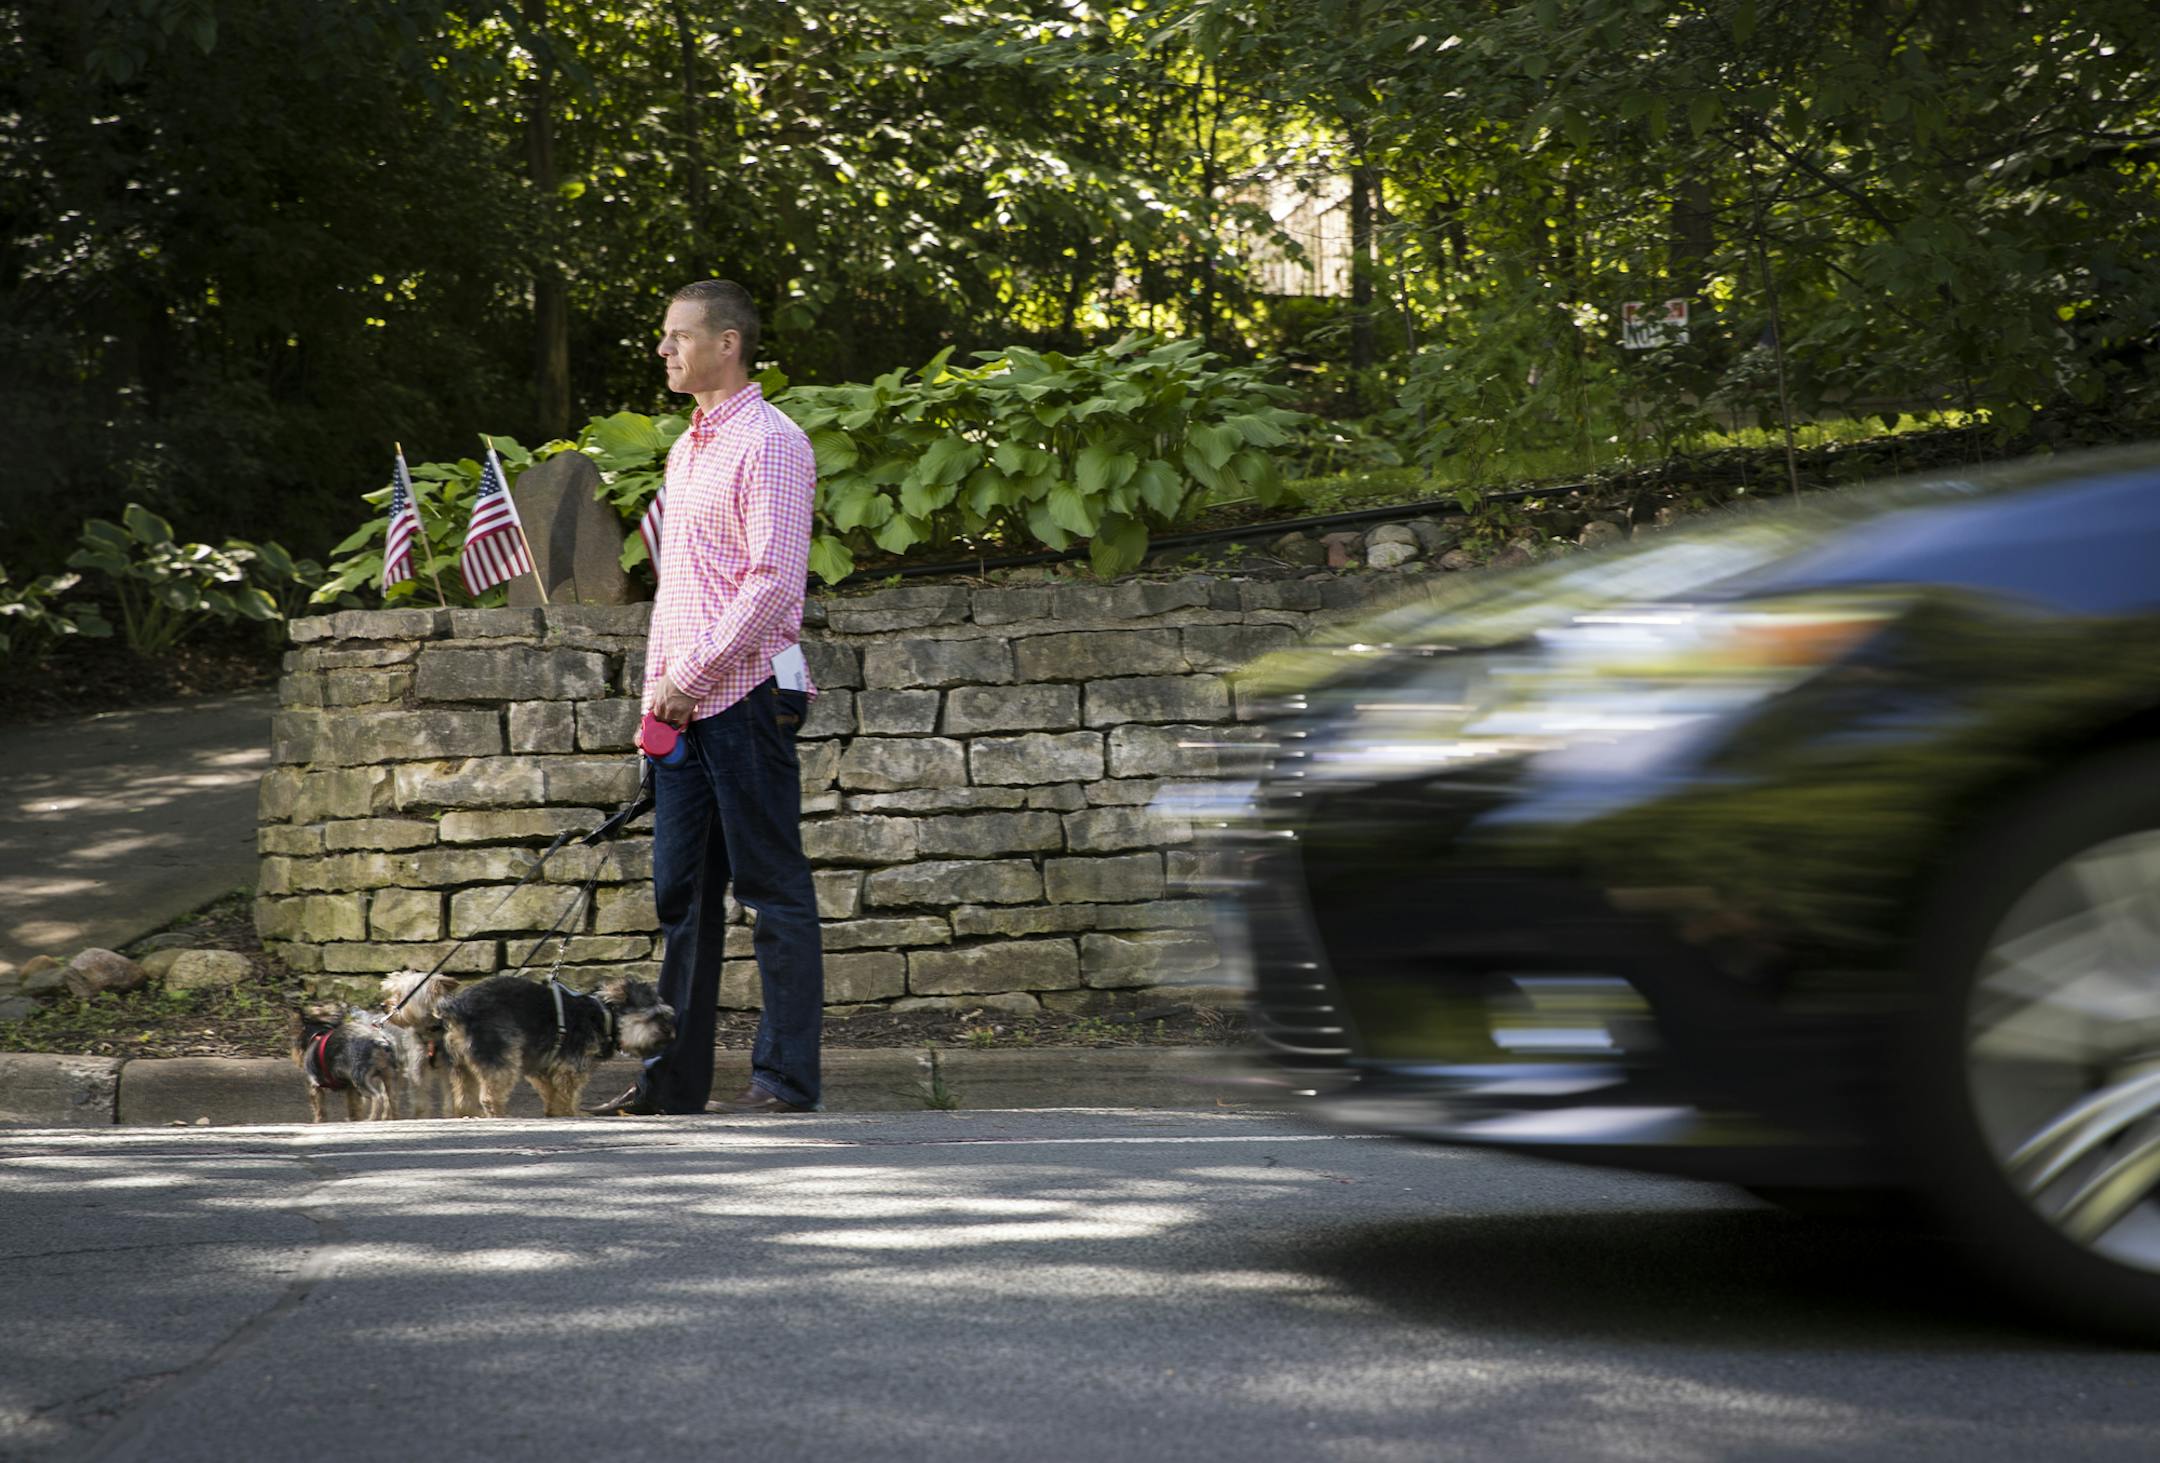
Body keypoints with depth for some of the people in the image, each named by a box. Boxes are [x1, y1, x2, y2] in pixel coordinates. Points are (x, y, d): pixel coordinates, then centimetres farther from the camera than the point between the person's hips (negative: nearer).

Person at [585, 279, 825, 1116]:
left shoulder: (769, 443, -9)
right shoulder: (687, 448, 20)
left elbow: (773, 582, -17)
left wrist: (690, 675, -17)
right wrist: (658, 686, 13)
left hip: (746, 696, -9)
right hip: (684, 707, 9)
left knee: (773, 890, -5)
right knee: (683, 893, 9)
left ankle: (786, 1080, -3)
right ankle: (675, 1079, 13)